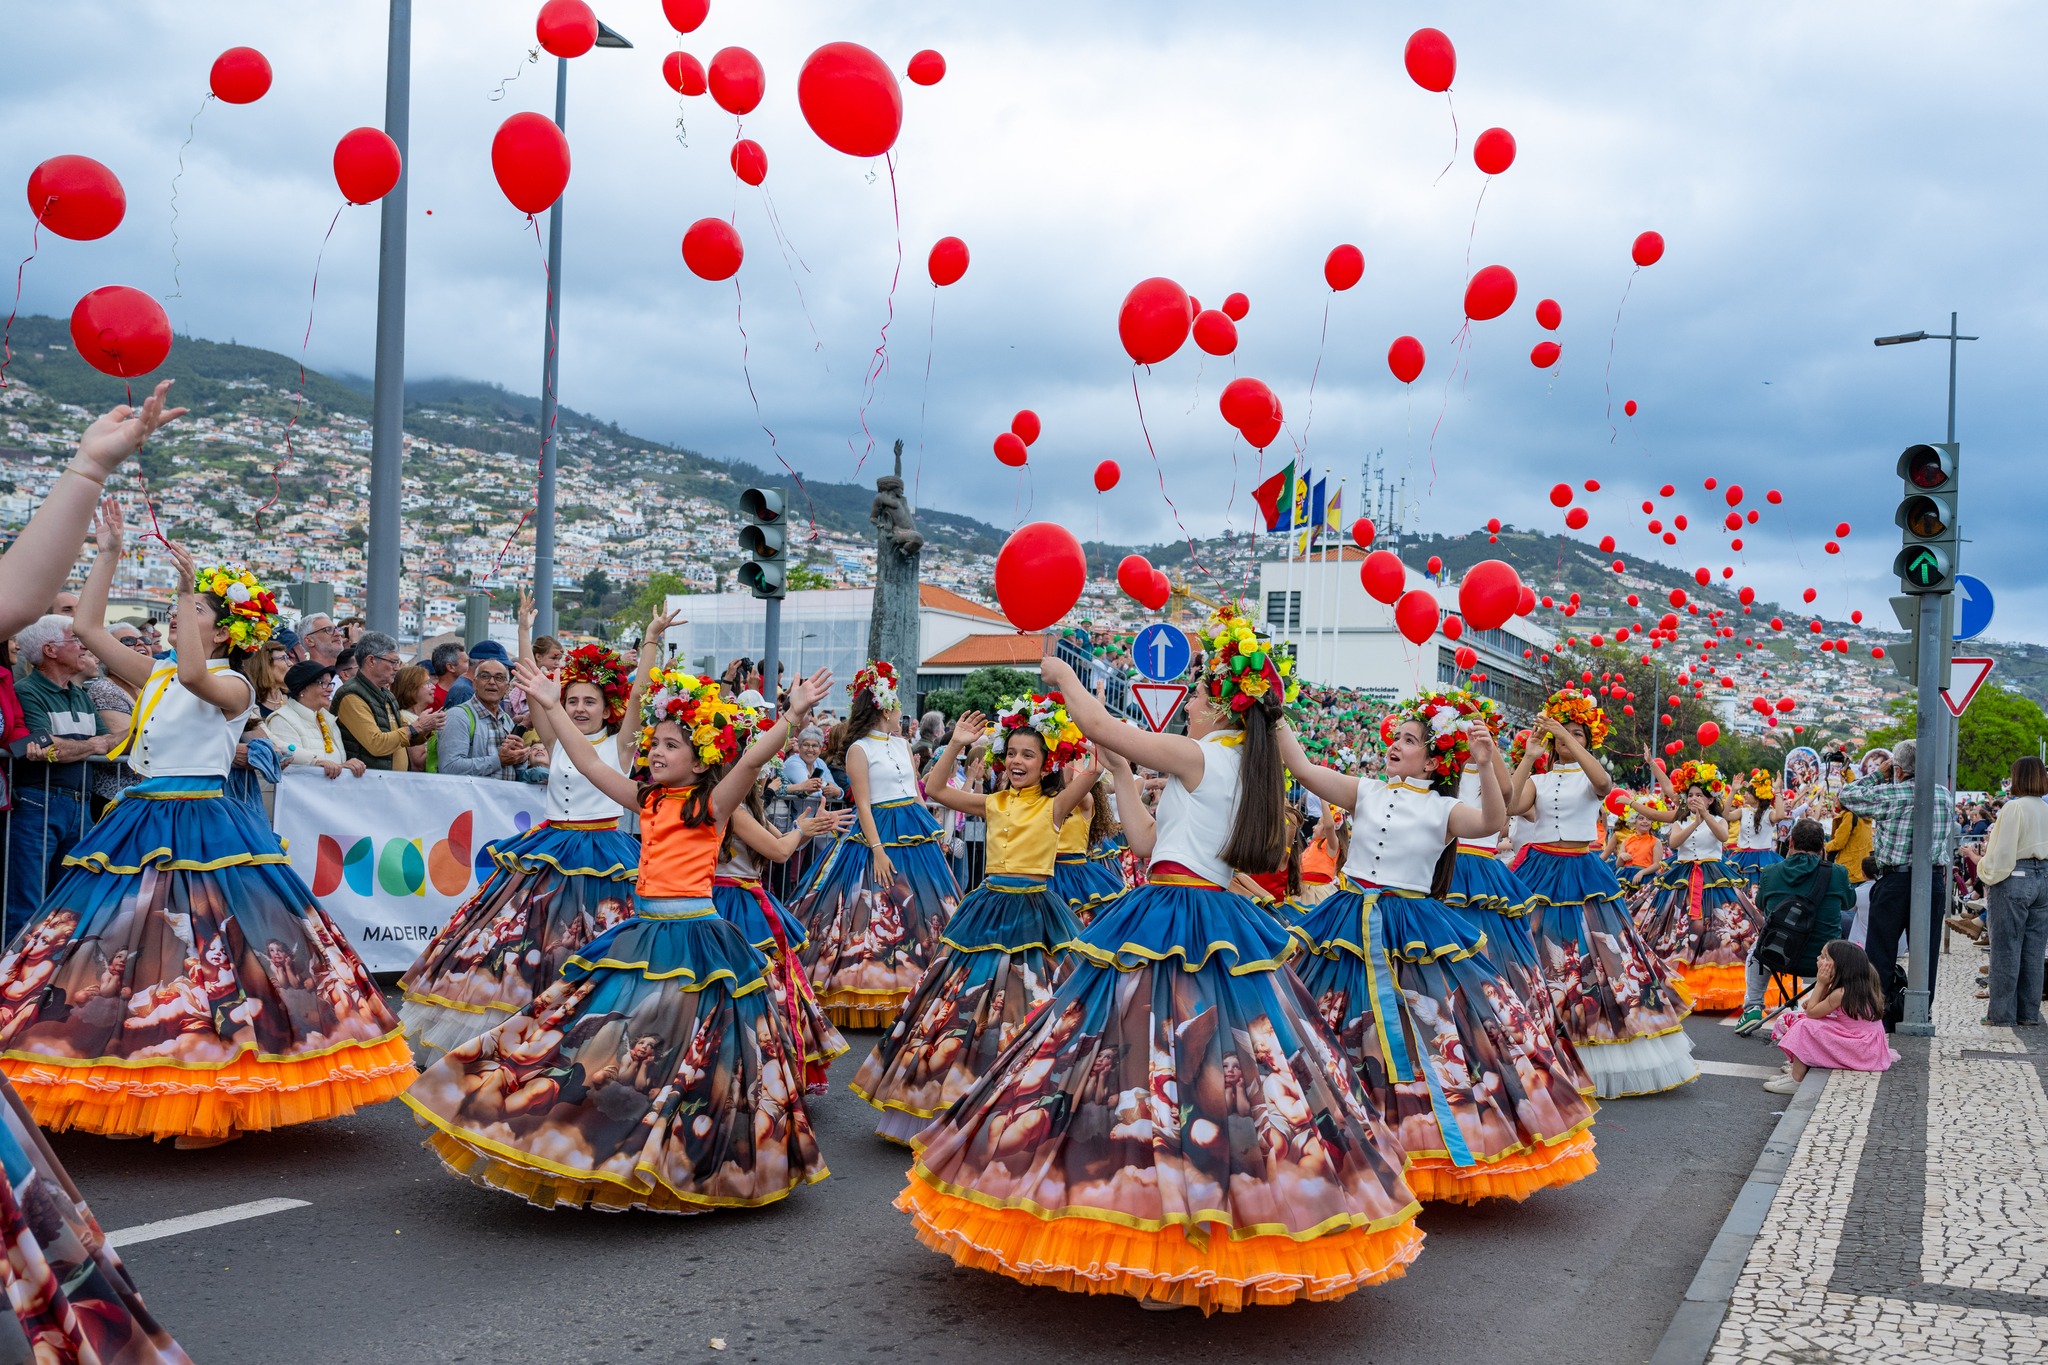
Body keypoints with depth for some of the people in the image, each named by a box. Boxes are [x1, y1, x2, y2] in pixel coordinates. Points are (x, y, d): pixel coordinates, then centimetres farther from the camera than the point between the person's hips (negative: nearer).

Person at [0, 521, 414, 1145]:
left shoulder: (234, 686, -6)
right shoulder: (154, 675, 13)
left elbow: (194, 676, -29)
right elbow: (88, 625, 12)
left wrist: (187, 592, -26)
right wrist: (107, 553, 9)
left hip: (203, 825, -7)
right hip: (140, 821, 7)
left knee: (206, 955, -7)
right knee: (124, 947, 7)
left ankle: (220, 1104, 1)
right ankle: (141, 1092, 17)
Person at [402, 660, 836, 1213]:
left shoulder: (712, 803, -7)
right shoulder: (647, 800, 11)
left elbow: (752, 757, -21)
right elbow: (589, 762, 16)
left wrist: (793, 715, -34)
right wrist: (552, 707, 16)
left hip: (693, 936, -7)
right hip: (639, 933, 7)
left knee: (684, 1052, -2)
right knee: (610, 1042, 10)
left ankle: (681, 1161, 12)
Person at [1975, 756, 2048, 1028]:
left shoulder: (2014, 807, -14)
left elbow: (2002, 854, -15)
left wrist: (1986, 869, 2)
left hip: (2013, 882, -7)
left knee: (2006, 949, 1)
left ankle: (2002, 1014, 5)